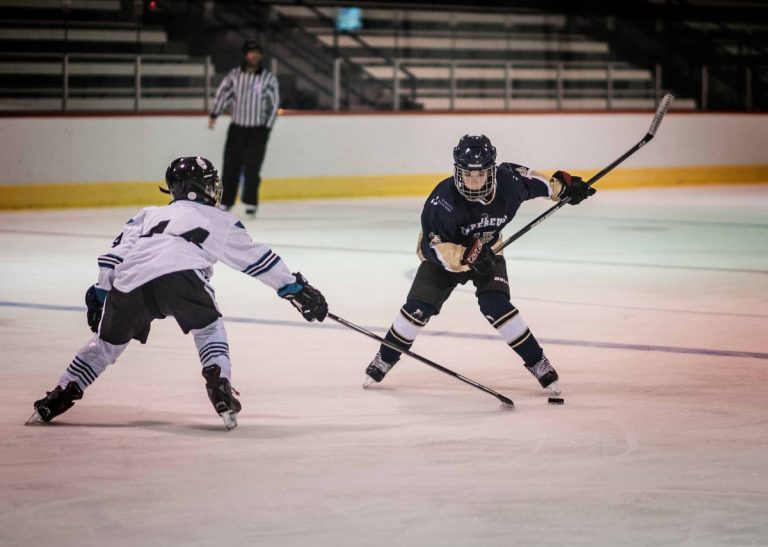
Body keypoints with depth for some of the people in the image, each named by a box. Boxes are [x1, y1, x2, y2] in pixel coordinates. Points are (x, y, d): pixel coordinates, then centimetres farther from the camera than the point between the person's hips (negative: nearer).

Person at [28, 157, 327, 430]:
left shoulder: (149, 214, 36)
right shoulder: (218, 219, 27)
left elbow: (116, 253, 25)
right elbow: (257, 258, 27)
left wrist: (100, 294, 27)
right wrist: (297, 288, 32)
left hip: (130, 282, 4)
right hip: (178, 275, -4)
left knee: (109, 340, 22)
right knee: (208, 326, 21)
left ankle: (60, 396, 22)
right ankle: (218, 383, 0)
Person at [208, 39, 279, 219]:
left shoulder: (269, 78, -2)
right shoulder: (235, 74, 2)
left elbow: (274, 104, 1)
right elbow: (223, 93, 4)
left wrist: (267, 127, -3)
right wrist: (214, 115, -6)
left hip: (258, 130, -2)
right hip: (236, 128, 2)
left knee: (252, 167, -6)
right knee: (231, 166, 1)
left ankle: (250, 204, 3)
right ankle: (225, 203, 7)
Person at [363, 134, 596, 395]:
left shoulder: (507, 181, -27)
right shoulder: (443, 201, -37)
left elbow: (527, 178, -2)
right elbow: (434, 247, -33)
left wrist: (561, 185, 6)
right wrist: (464, 256, -49)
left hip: (487, 253, 1)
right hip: (443, 253, -1)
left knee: (496, 305, -19)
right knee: (419, 307, -10)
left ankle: (538, 363, -7)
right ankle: (384, 360, 13)